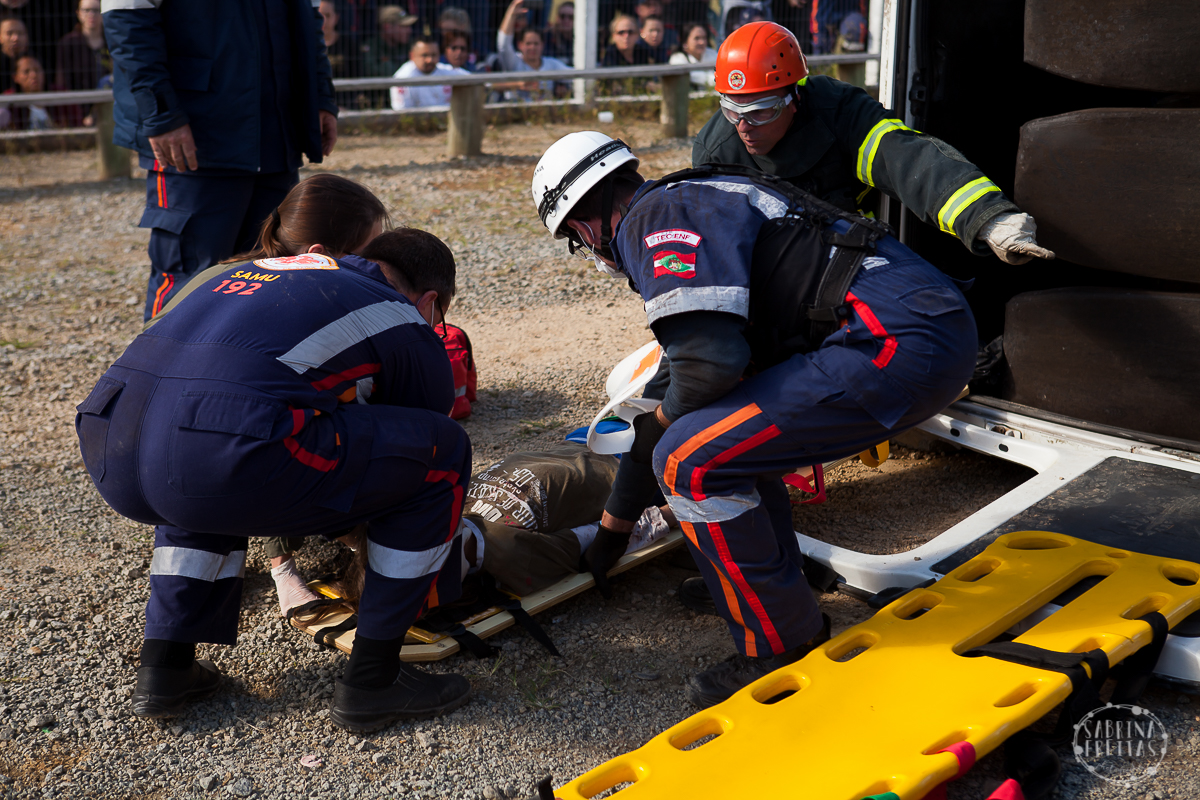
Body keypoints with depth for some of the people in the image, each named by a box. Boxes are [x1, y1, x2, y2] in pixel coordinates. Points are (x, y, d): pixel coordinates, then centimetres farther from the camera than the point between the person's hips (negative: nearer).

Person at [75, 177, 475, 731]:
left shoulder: (257, 268, 35)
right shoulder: (409, 330, 18)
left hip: (107, 449, 7)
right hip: (226, 454, -7)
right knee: (441, 452, 12)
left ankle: (166, 665, 31)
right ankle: (372, 681, 17)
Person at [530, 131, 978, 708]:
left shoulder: (658, 216, -5)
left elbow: (709, 360, -22)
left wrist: (667, 415, 4)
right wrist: (614, 528, 42)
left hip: (902, 345, -10)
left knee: (691, 460, -10)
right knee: (728, 424, 23)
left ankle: (786, 652, 1)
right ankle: (773, 578, 27)